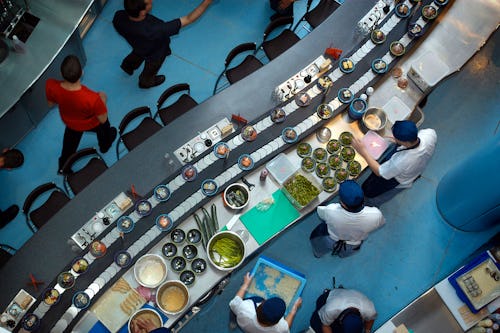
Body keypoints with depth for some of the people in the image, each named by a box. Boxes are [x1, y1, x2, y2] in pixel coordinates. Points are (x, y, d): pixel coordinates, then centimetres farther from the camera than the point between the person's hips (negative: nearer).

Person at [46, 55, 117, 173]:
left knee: (70, 141, 37)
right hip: (92, 124, -3)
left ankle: (64, 166, 61)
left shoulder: (51, 86, -37)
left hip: (69, 121, 3)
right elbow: (103, 119, -25)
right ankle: (105, 145, 68)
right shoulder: (92, 98, -47)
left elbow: (51, 103, -11)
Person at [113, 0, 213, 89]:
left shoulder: (118, 17, -36)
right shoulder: (153, 30, -51)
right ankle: (146, 82, 65)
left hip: (138, 45, 3)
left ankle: (128, 65, 71)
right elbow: (188, 19, -45)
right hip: (154, 53, -3)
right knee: (151, 69, 32)